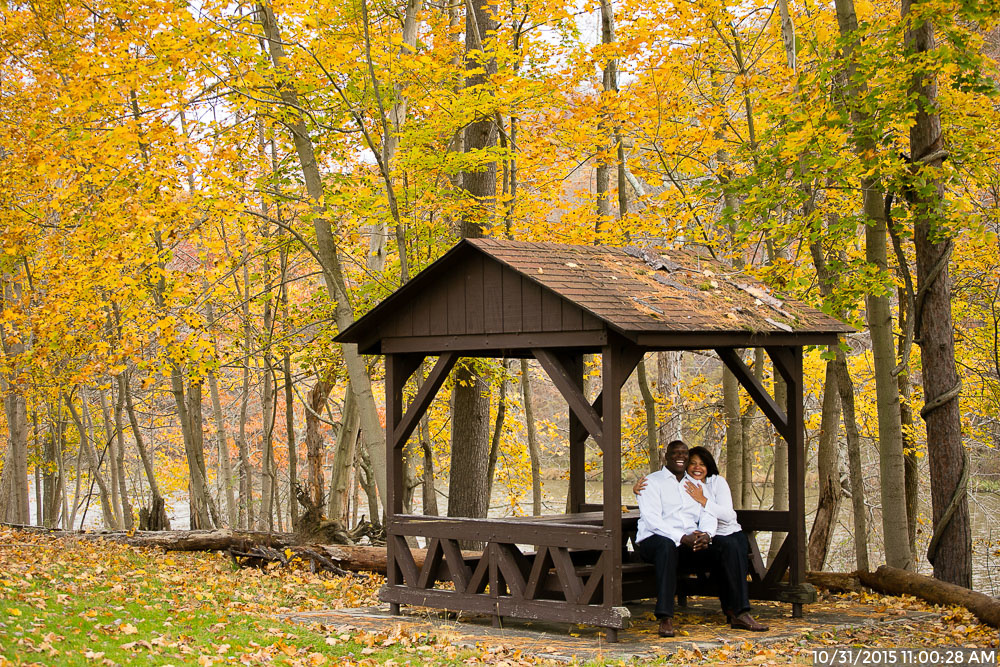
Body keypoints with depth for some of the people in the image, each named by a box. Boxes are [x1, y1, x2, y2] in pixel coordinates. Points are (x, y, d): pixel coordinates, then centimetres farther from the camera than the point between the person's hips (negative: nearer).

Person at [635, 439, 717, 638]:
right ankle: (665, 618, -46)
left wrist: (706, 534, -16)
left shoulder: (697, 485, 23)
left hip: (689, 541, 5)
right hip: (654, 540, -5)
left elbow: (708, 515, 10)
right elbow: (651, 520, -10)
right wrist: (682, 538, -24)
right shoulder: (652, 482, 4)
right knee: (667, 545, -41)